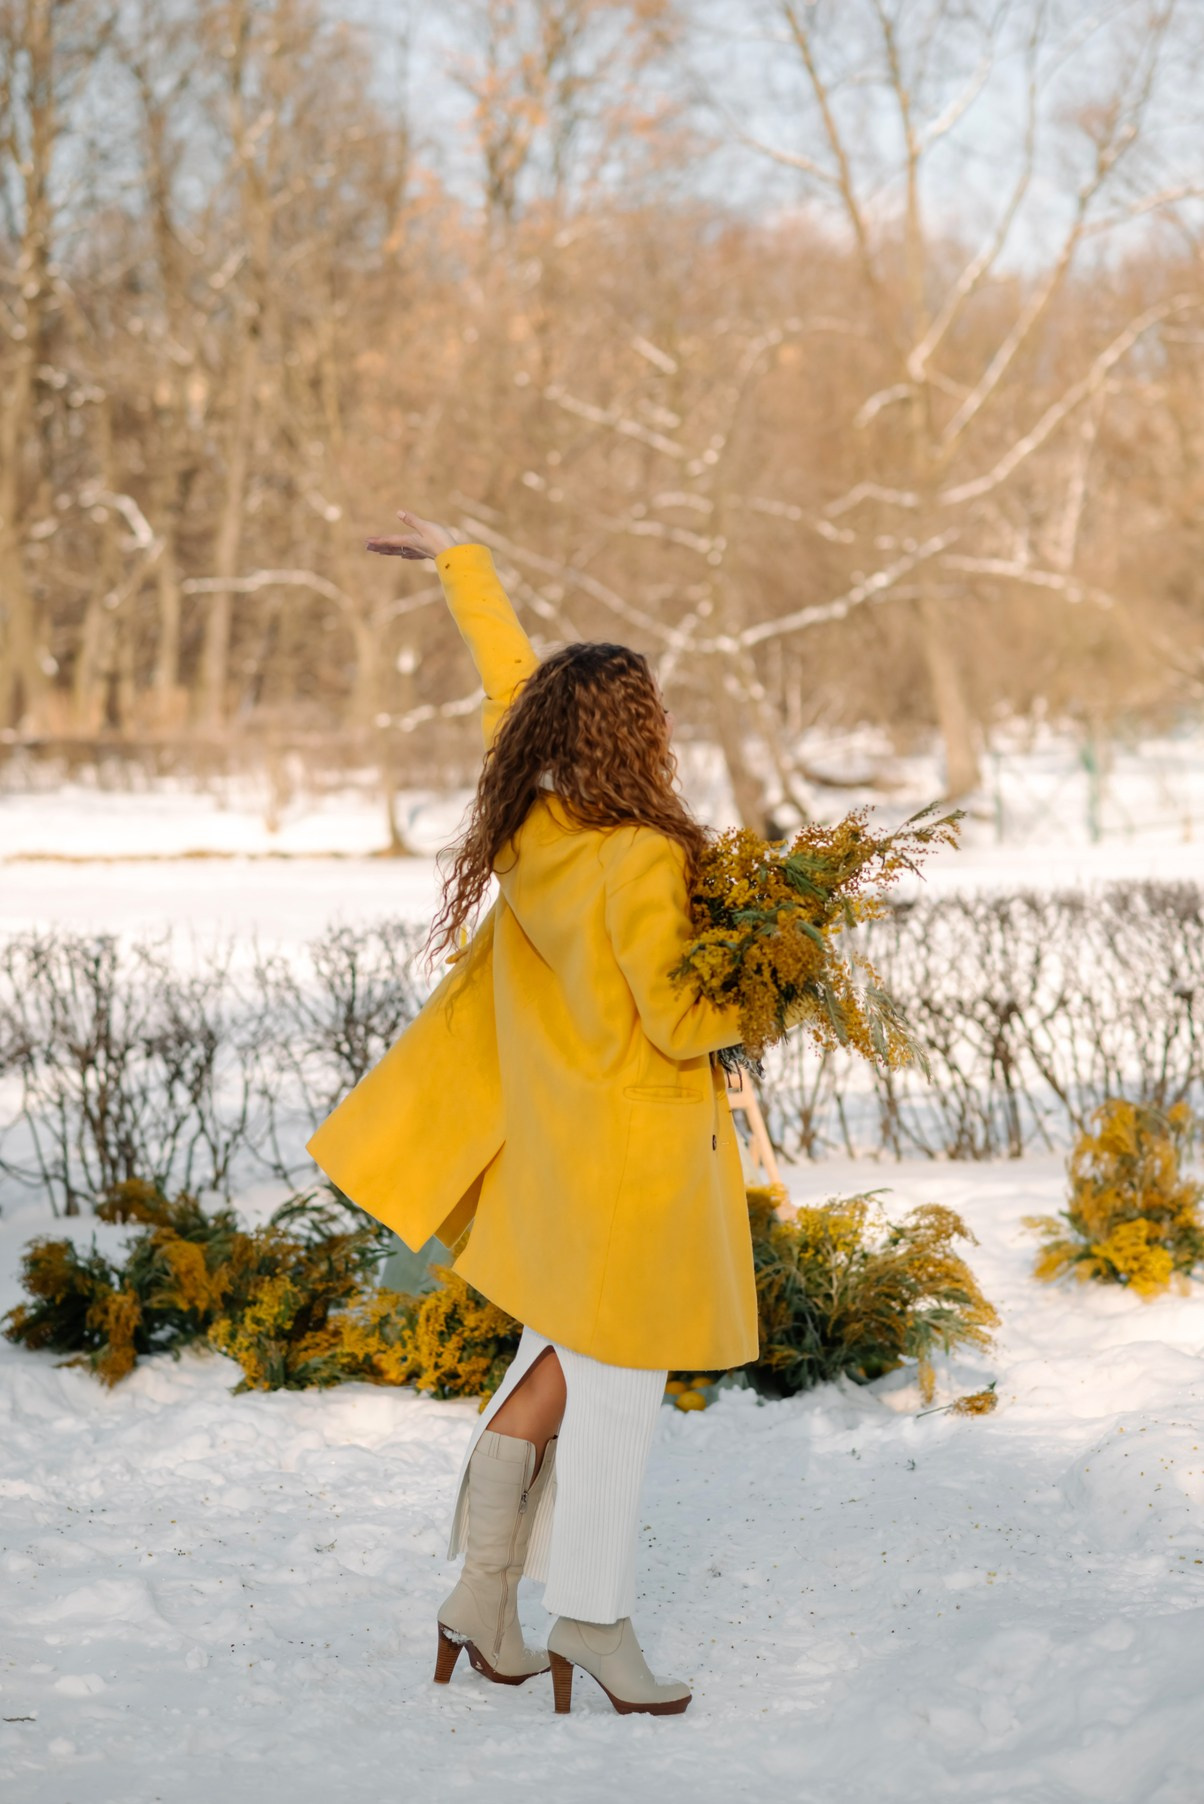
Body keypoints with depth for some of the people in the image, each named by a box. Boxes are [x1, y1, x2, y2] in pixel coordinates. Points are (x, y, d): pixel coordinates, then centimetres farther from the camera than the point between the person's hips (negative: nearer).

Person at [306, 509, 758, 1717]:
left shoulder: (529, 819, -4)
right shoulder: (641, 861, -24)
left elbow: (506, 675, 11)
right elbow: (678, 1024, -21)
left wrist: (459, 562, 26)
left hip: (557, 1139, 8)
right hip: (633, 1143, -8)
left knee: (568, 1352, 20)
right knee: (616, 1376, 3)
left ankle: (486, 1588, 22)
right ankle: (593, 1621, 14)